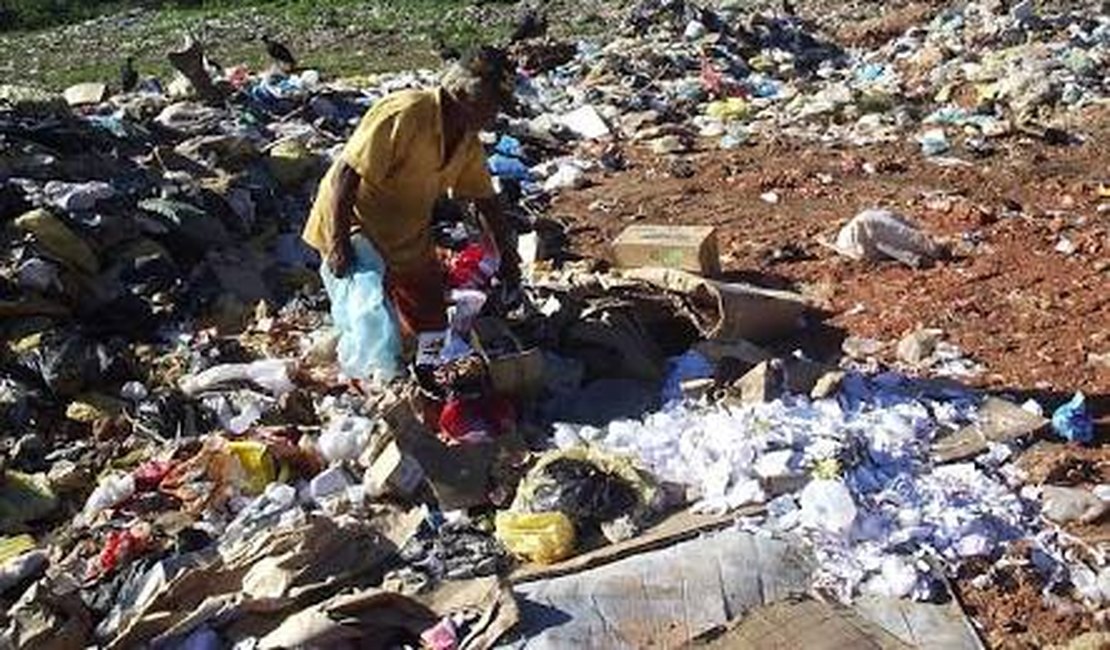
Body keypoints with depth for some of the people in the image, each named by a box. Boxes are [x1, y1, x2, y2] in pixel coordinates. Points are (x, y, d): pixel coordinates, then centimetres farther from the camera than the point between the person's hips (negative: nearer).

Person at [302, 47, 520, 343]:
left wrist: (507, 258, 10)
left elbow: (486, 202, 11)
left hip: (410, 245, 8)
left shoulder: (468, 144, -1)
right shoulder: (404, 115, -27)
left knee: (432, 330, 9)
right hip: (356, 235, -8)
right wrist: (338, 245, -28)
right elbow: (346, 173, -27)